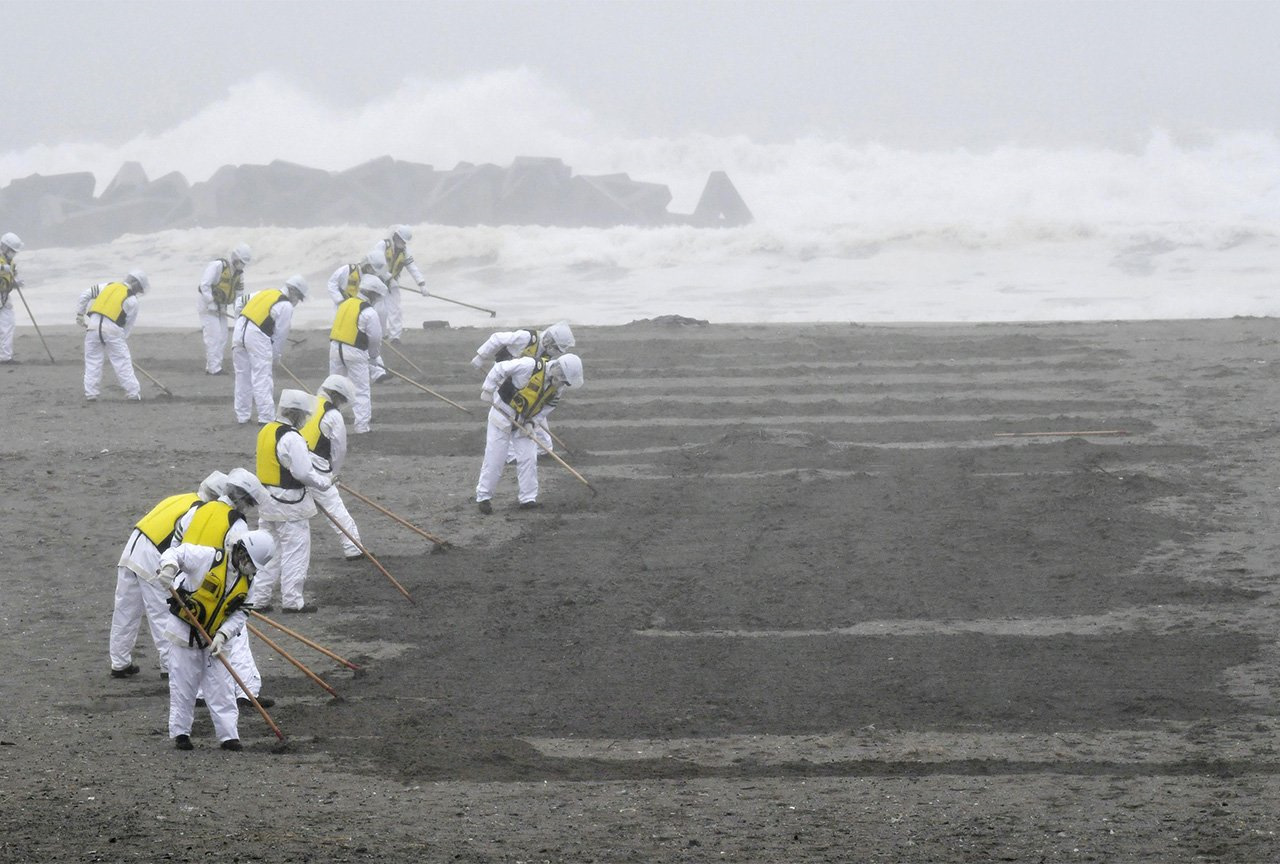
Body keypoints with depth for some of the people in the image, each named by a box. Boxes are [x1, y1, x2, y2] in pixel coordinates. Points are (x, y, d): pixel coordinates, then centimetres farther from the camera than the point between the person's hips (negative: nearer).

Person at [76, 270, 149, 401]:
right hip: (112, 330, -3)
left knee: (92, 361, 11)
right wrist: (123, 341, 18)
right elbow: (129, 325, 9)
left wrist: (80, 313, 18)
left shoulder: (107, 286, 16)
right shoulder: (132, 300, 6)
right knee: (122, 361, 5)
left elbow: (85, 294, 11)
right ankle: (133, 393, 9)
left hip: (93, 326, 3)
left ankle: (90, 393, 8)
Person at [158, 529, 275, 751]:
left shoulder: (247, 580, -1)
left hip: (213, 638, 5)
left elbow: (239, 615, -2)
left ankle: (229, 735, 4)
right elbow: (174, 553, -20)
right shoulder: (208, 557, -20)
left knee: (222, 688, 2)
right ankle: (180, 732, 15)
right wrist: (169, 567, -43)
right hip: (184, 631, -5)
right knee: (183, 687, 3)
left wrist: (222, 636, -18)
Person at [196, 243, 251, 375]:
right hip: (206, 303, -8)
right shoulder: (218, 265, -22)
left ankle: (211, 367, 13)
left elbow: (239, 295, 9)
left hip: (220, 305, 8)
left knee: (222, 337, 6)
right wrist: (211, 304, -25)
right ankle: (213, 368, -12)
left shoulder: (239, 273, 3)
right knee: (213, 335, -13)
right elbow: (204, 284, -27)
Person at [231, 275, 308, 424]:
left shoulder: (267, 293, 20)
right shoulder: (286, 306, -1)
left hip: (239, 329, 7)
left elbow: (242, 303, 22)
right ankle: (266, 417, -4)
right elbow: (281, 334, 0)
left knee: (242, 375, 15)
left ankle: (242, 416, 22)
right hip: (256, 335, -7)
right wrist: (276, 355, 14)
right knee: (262, 378, -3)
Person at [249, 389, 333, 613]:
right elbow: (303, 472, -22)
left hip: (267, 500, 9)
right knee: (295, 551, 1)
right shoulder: (291, 438, -20)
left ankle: (258, 598, 16)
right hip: (290, 504, -9)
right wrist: (325, 482, -5)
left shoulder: (265, 431, 9)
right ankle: (292, 600, 3)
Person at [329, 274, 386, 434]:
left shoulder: (345, 304, 10)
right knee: (360, 390, 3)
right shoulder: (369, 312, -11)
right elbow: (376, 338, -6)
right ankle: (361, 425, 2)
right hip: (355, 353, -6)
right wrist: (374, 356, 14)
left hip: (335, 347, 6)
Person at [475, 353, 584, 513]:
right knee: (494, 458, -2)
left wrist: (533, 421, -7)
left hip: (524, 421, 6)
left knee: (528, 458, 2)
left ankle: (528, 499, 10)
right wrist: (488, 389, -21)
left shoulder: (558, 386, -7)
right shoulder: (529, 366, -29)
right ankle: (483, 497, 9)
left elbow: (549, 405, 5)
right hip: (503, 413, -6)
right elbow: (500, 369, -22)